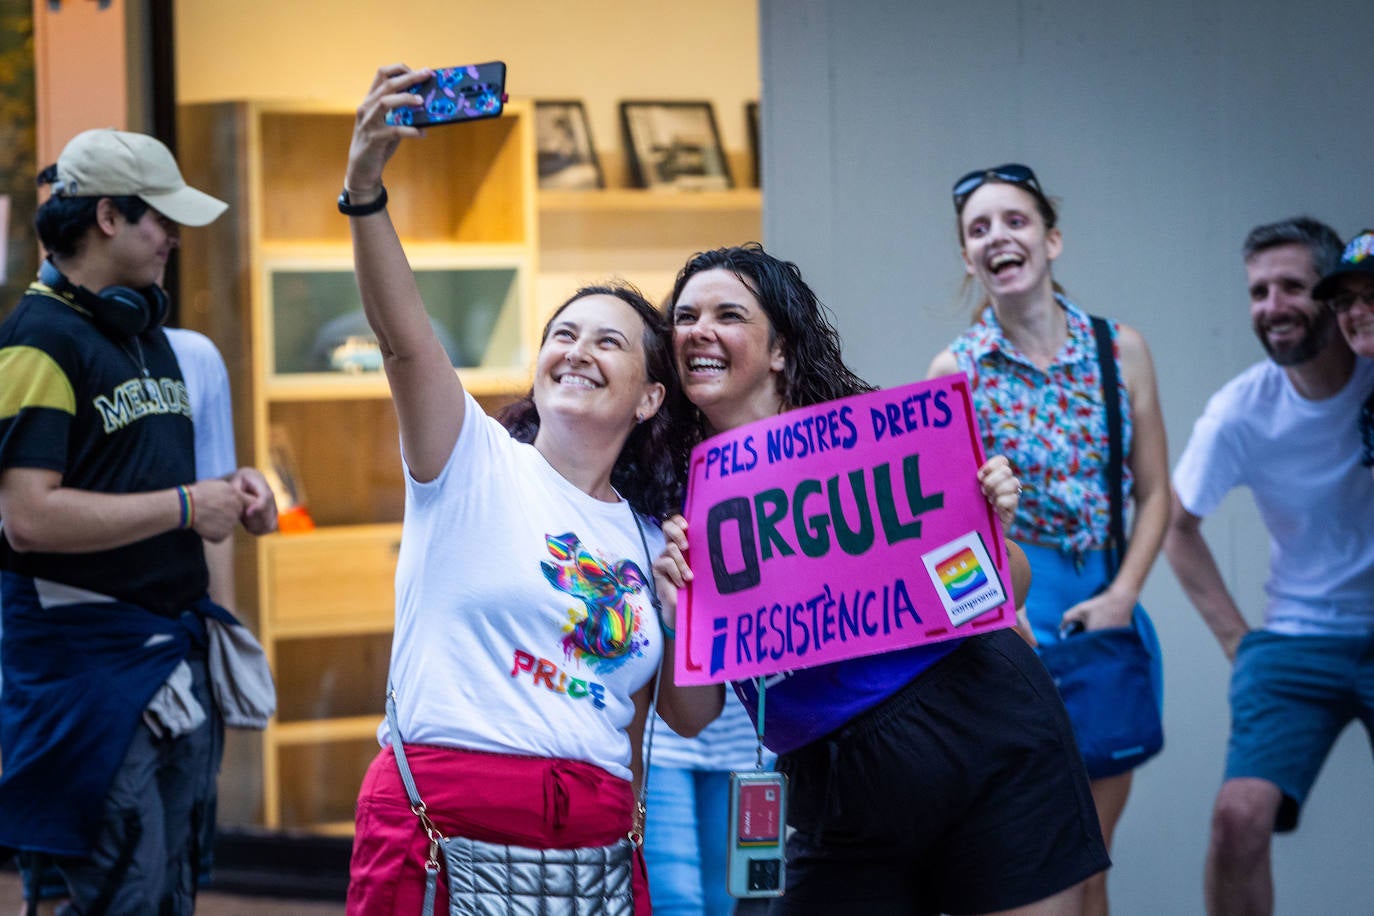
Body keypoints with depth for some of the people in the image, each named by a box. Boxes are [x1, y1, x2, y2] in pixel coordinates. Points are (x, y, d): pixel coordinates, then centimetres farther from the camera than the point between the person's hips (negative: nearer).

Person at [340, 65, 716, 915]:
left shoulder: (650, 538, 17)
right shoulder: (476, 461, 6)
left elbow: (691, 715, 19)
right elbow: (403, 335, -11)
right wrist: (366, 191, -25)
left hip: (594, 836, 4)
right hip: (444, 814, -4)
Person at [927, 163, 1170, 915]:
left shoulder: (1119, 349, 3)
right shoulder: (956, 371, -1)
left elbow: (1153, 493, 6)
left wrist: (1120, 596, -8)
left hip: (1106, 608, 2)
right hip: (1007, 612, -2)